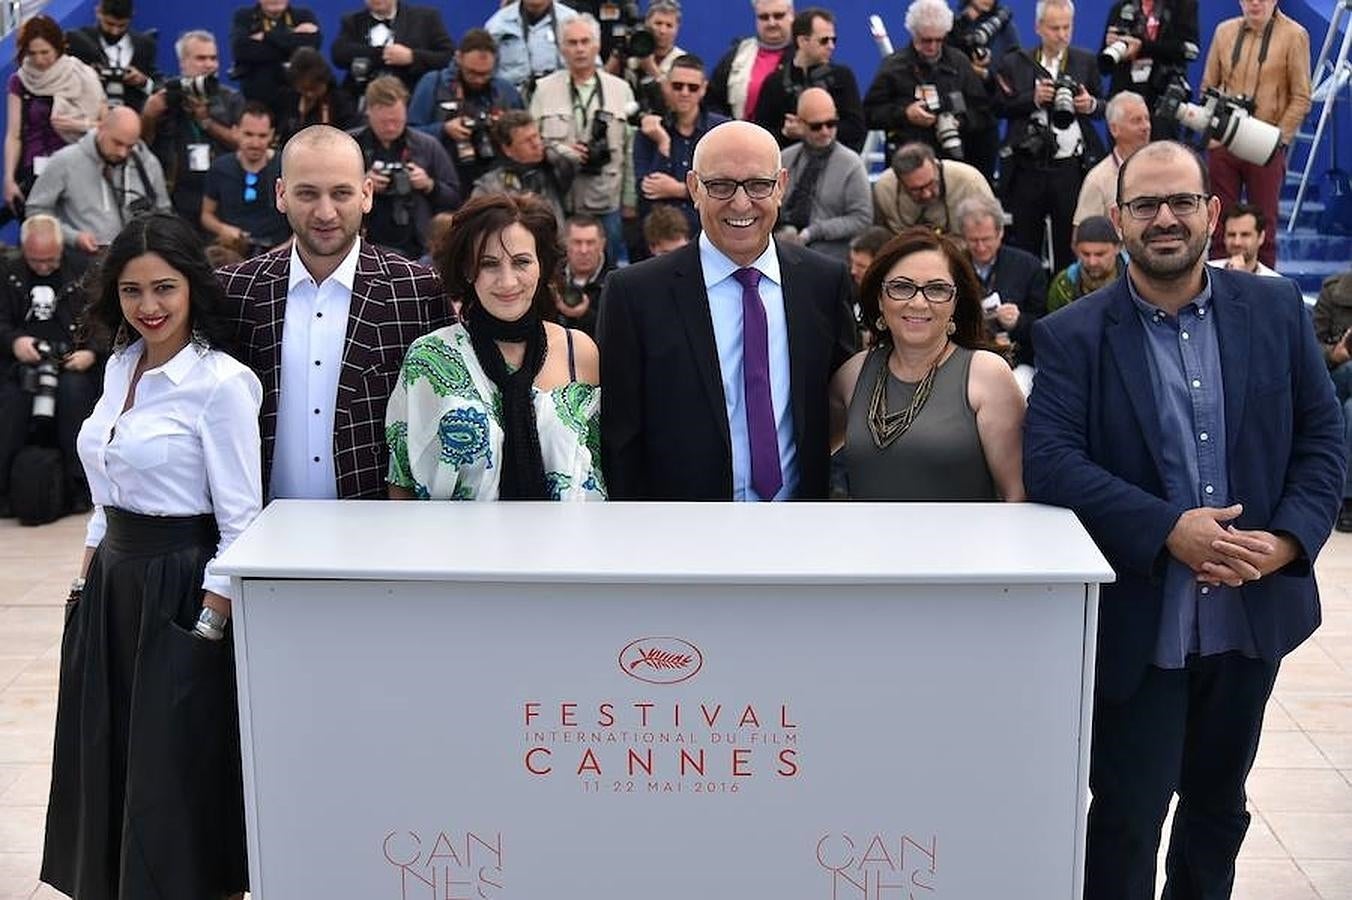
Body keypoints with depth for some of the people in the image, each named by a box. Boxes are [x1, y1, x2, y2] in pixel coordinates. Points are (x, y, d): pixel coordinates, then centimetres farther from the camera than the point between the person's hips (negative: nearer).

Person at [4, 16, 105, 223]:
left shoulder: (81, 78, 2)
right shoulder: (19, 82, 6)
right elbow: (13, 136, 3)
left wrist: (80, 125, -12)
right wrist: (9, 179, -6)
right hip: (33, 173, 1)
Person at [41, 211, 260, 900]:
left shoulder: (220, 382, -15)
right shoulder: (121, 367, 8)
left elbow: (240, 522, -15)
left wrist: (209, 628, -17)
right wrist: (86, 582, 13)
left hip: (180, 591, -7)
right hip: (111, 584, 8)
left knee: (171, 777, 2)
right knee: (105, 764, 15)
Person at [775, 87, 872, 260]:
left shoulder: (851, 164, 0)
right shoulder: (785, 159, 11)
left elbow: (862, 219, -2)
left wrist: (815, 231, -10)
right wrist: (783, 229, -7)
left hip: (831, 259, -3)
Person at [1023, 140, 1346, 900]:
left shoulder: (1276, 310, 2)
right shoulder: (1074, 336, -7)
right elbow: (1050, 460, -16)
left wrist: (1287, 539, -13)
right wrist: (1168, 530, -24)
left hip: (1253, 614, 3)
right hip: (1137, 623, -3)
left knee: (1219, 803, 20)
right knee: (1127, 816, 5)